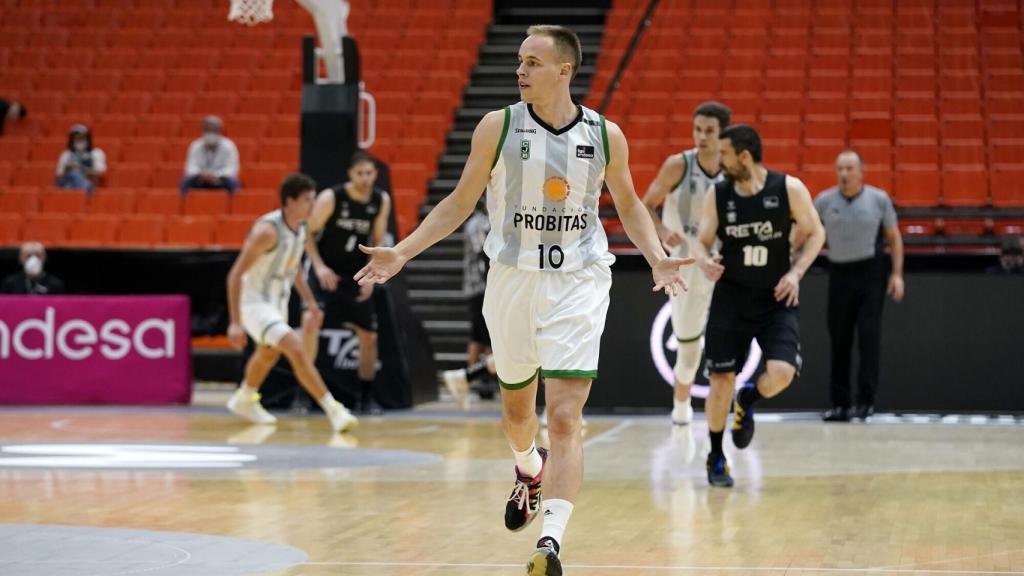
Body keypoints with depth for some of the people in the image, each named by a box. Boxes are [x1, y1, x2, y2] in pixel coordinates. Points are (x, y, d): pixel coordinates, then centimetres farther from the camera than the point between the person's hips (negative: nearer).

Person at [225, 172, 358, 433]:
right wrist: (235, 322, -28)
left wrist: (310, 303, 15)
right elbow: (235, 275, -26)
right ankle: (332, 410, -24)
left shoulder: (300, 228, -2)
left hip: (278, 302, 9)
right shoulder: (268, 229, -27)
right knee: (297, 349, -23)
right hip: (255, 302, -9)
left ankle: (244, 400, 53)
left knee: (269, 354, 28)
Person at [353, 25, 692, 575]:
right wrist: (401, 252, -3)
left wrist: (657, 258, -2)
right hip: (513, 278, 2)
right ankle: (528, 469, 53)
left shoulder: (605, 135, -3)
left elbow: (629, 205, 14)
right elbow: (460, 202, 5)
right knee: (517, 405, 19)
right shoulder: (498, 127, -4)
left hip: (578, 283, -2)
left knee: (565, 416, -14)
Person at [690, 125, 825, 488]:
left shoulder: (789, 189, -10)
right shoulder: (717, 195, -4)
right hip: (730, 298, 1)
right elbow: (701, 241, 2)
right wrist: (704, 261, -22)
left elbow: (815, 233, 1)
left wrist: (796, 272, -13)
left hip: (776, 299, -1)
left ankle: (748, 401, 17)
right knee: (722, 381, 0)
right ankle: (716, 458, 21)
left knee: (781, 373, -19)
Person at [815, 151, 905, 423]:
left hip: (871, 272, -1)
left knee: (869, 334, -11)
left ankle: (866, 400, -5)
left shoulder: (879, 199, 0)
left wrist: (897, 274, -1)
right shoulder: (824, 201, 2)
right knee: (839, 340, 4)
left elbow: (894, 237, 6)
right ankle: (840, 404, 10)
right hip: (839, 273, 2)